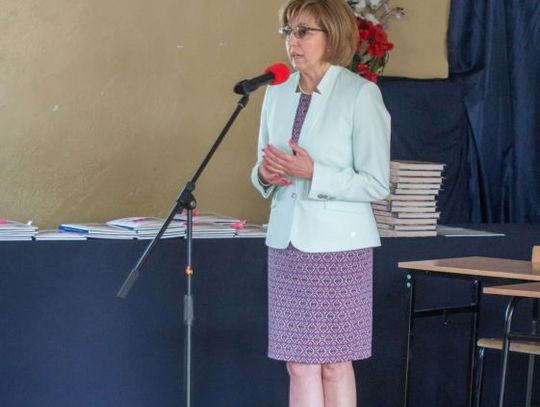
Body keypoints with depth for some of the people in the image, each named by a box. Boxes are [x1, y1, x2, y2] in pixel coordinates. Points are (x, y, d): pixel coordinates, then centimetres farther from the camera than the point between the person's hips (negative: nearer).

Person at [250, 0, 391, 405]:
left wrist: (312, 173, -21)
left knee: (334, 365, 3)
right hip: (287, 242, 6)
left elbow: (376, 184, -11)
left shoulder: (361, 94, -9)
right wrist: (265, 175, -4)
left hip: (338, 245, -5)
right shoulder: (277, 94, 9)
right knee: (299, 365, 8)